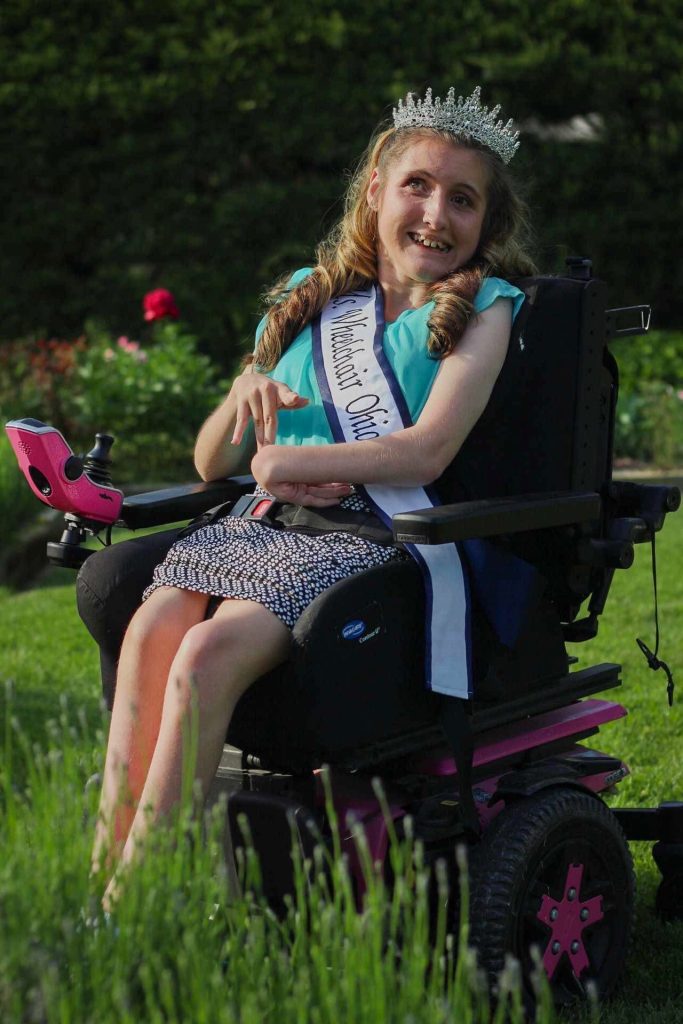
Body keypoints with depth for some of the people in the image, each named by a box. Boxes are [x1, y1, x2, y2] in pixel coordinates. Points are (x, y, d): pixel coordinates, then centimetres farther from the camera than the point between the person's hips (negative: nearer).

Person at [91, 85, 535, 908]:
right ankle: (99, 879, -32)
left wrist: (289, 462, -6)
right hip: (262, 528, 5)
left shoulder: (480, 308, 9)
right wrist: (245, 398, 1)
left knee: (210, 651, -31)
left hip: (372, 538, -5)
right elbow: (210, 464, 23)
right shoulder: (306, 300, 23)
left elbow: (429, 450, -7)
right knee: (151, 626, -28)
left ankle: (132, 898, -30)